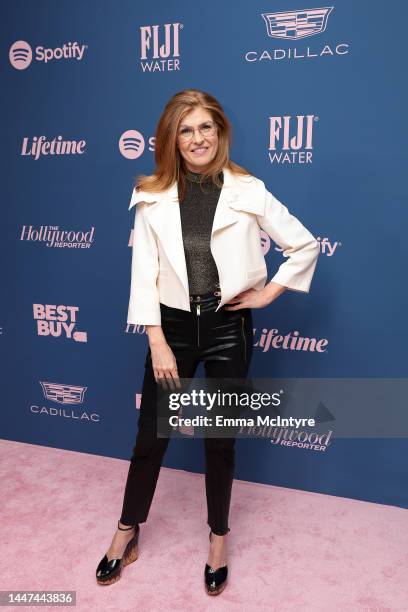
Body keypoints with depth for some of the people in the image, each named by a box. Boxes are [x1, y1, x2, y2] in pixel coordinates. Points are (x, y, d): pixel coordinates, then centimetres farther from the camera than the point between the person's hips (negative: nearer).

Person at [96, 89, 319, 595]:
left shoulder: (248, 192, -5)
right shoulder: (153, 197, -3)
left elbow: (305, 245, 3)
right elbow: (144, 273, -4)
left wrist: (268, 292, -2)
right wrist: (158, 342, -9)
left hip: (227, 327, 0)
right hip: (172, 324, 1)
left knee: (220, 440, 12)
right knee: (150, 435, 12)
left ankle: (218, 539, 35)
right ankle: (127, 533, 36)